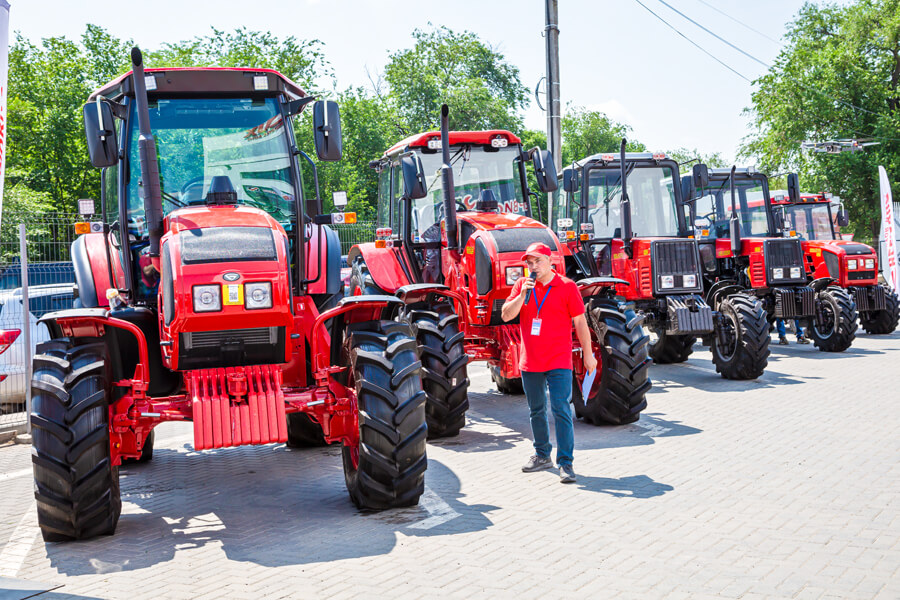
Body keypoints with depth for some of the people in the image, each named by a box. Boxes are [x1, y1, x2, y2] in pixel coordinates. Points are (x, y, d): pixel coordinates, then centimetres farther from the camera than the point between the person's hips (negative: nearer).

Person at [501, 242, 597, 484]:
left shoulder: (567, 287, -4)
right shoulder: (522, 285, 6)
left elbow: (580, 321, 0)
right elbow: (506, 315, -2)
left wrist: (588, 354, 0)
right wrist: (522, 295, -16)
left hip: (558, 362, -4)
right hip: (530, 362, 4)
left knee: (561, 410, -10)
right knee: (536, 410, 15)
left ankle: (565, 462, -5)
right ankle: (542, 456, 29)